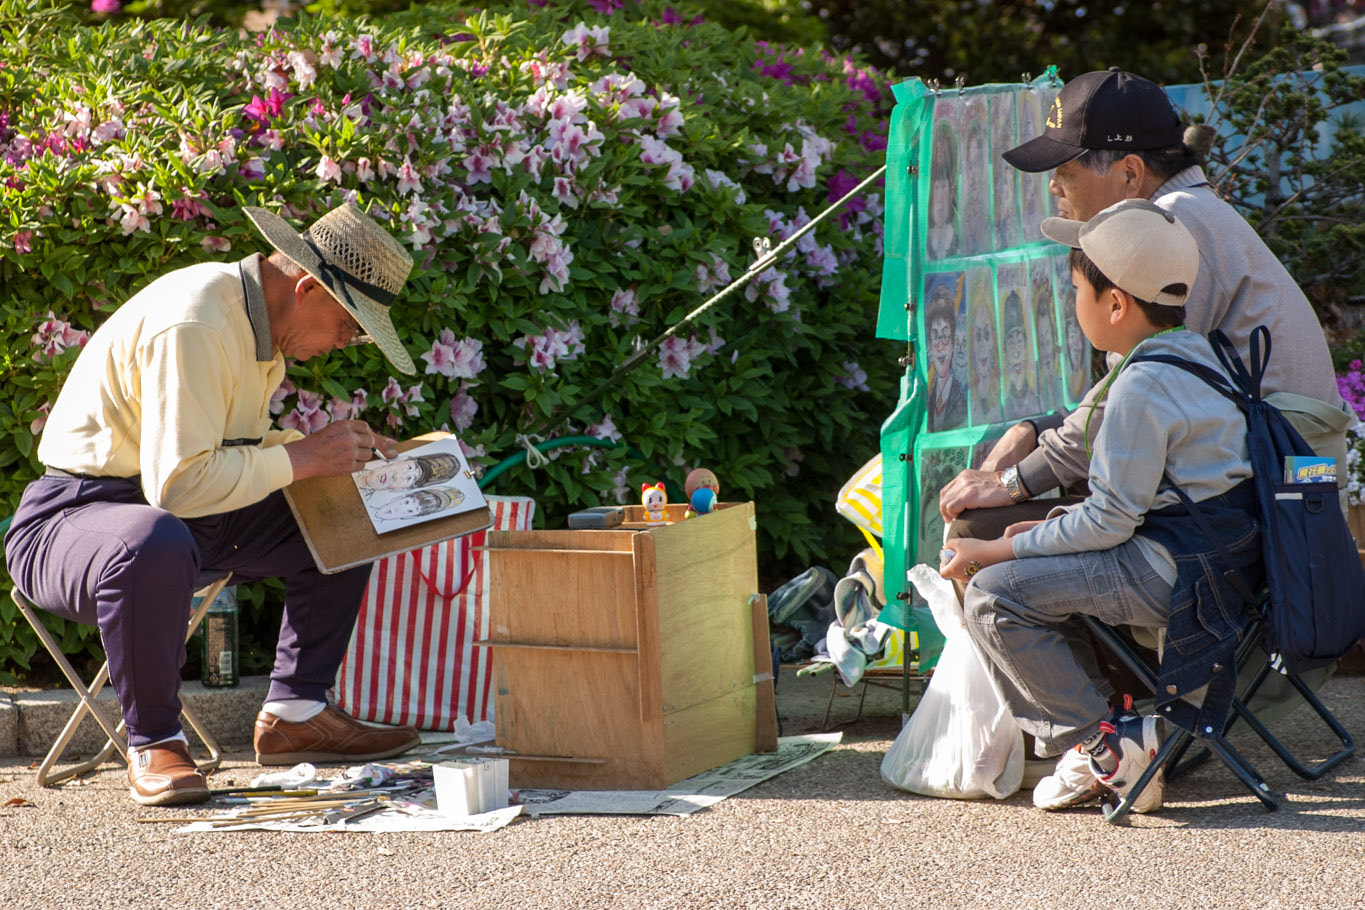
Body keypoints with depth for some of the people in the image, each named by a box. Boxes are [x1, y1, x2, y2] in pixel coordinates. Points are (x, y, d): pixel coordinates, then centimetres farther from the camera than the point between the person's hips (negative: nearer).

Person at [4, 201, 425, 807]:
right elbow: (178, 482, -31)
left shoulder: (262, 321, 7)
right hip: (74, 512, -10)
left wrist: (337, 447, 3)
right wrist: (303, 457, -21)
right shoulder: (194, 325, -25)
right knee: (156, 546, -43)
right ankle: (153, 745, -23)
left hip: (187, 516, 10)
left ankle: (294, 714, 7)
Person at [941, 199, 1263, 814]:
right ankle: (1091, 729, 17)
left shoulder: (1141, 388, -18)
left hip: (1173, 574, -11)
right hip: (1221, 551, 11)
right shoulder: (1197, 354, 13)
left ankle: (1105, 746, -8)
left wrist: (1003, 549, -9)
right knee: (1040, 572, 22)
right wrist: (1054, 525, 14)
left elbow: (1111, 520, -18)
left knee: (994, 595, -11)